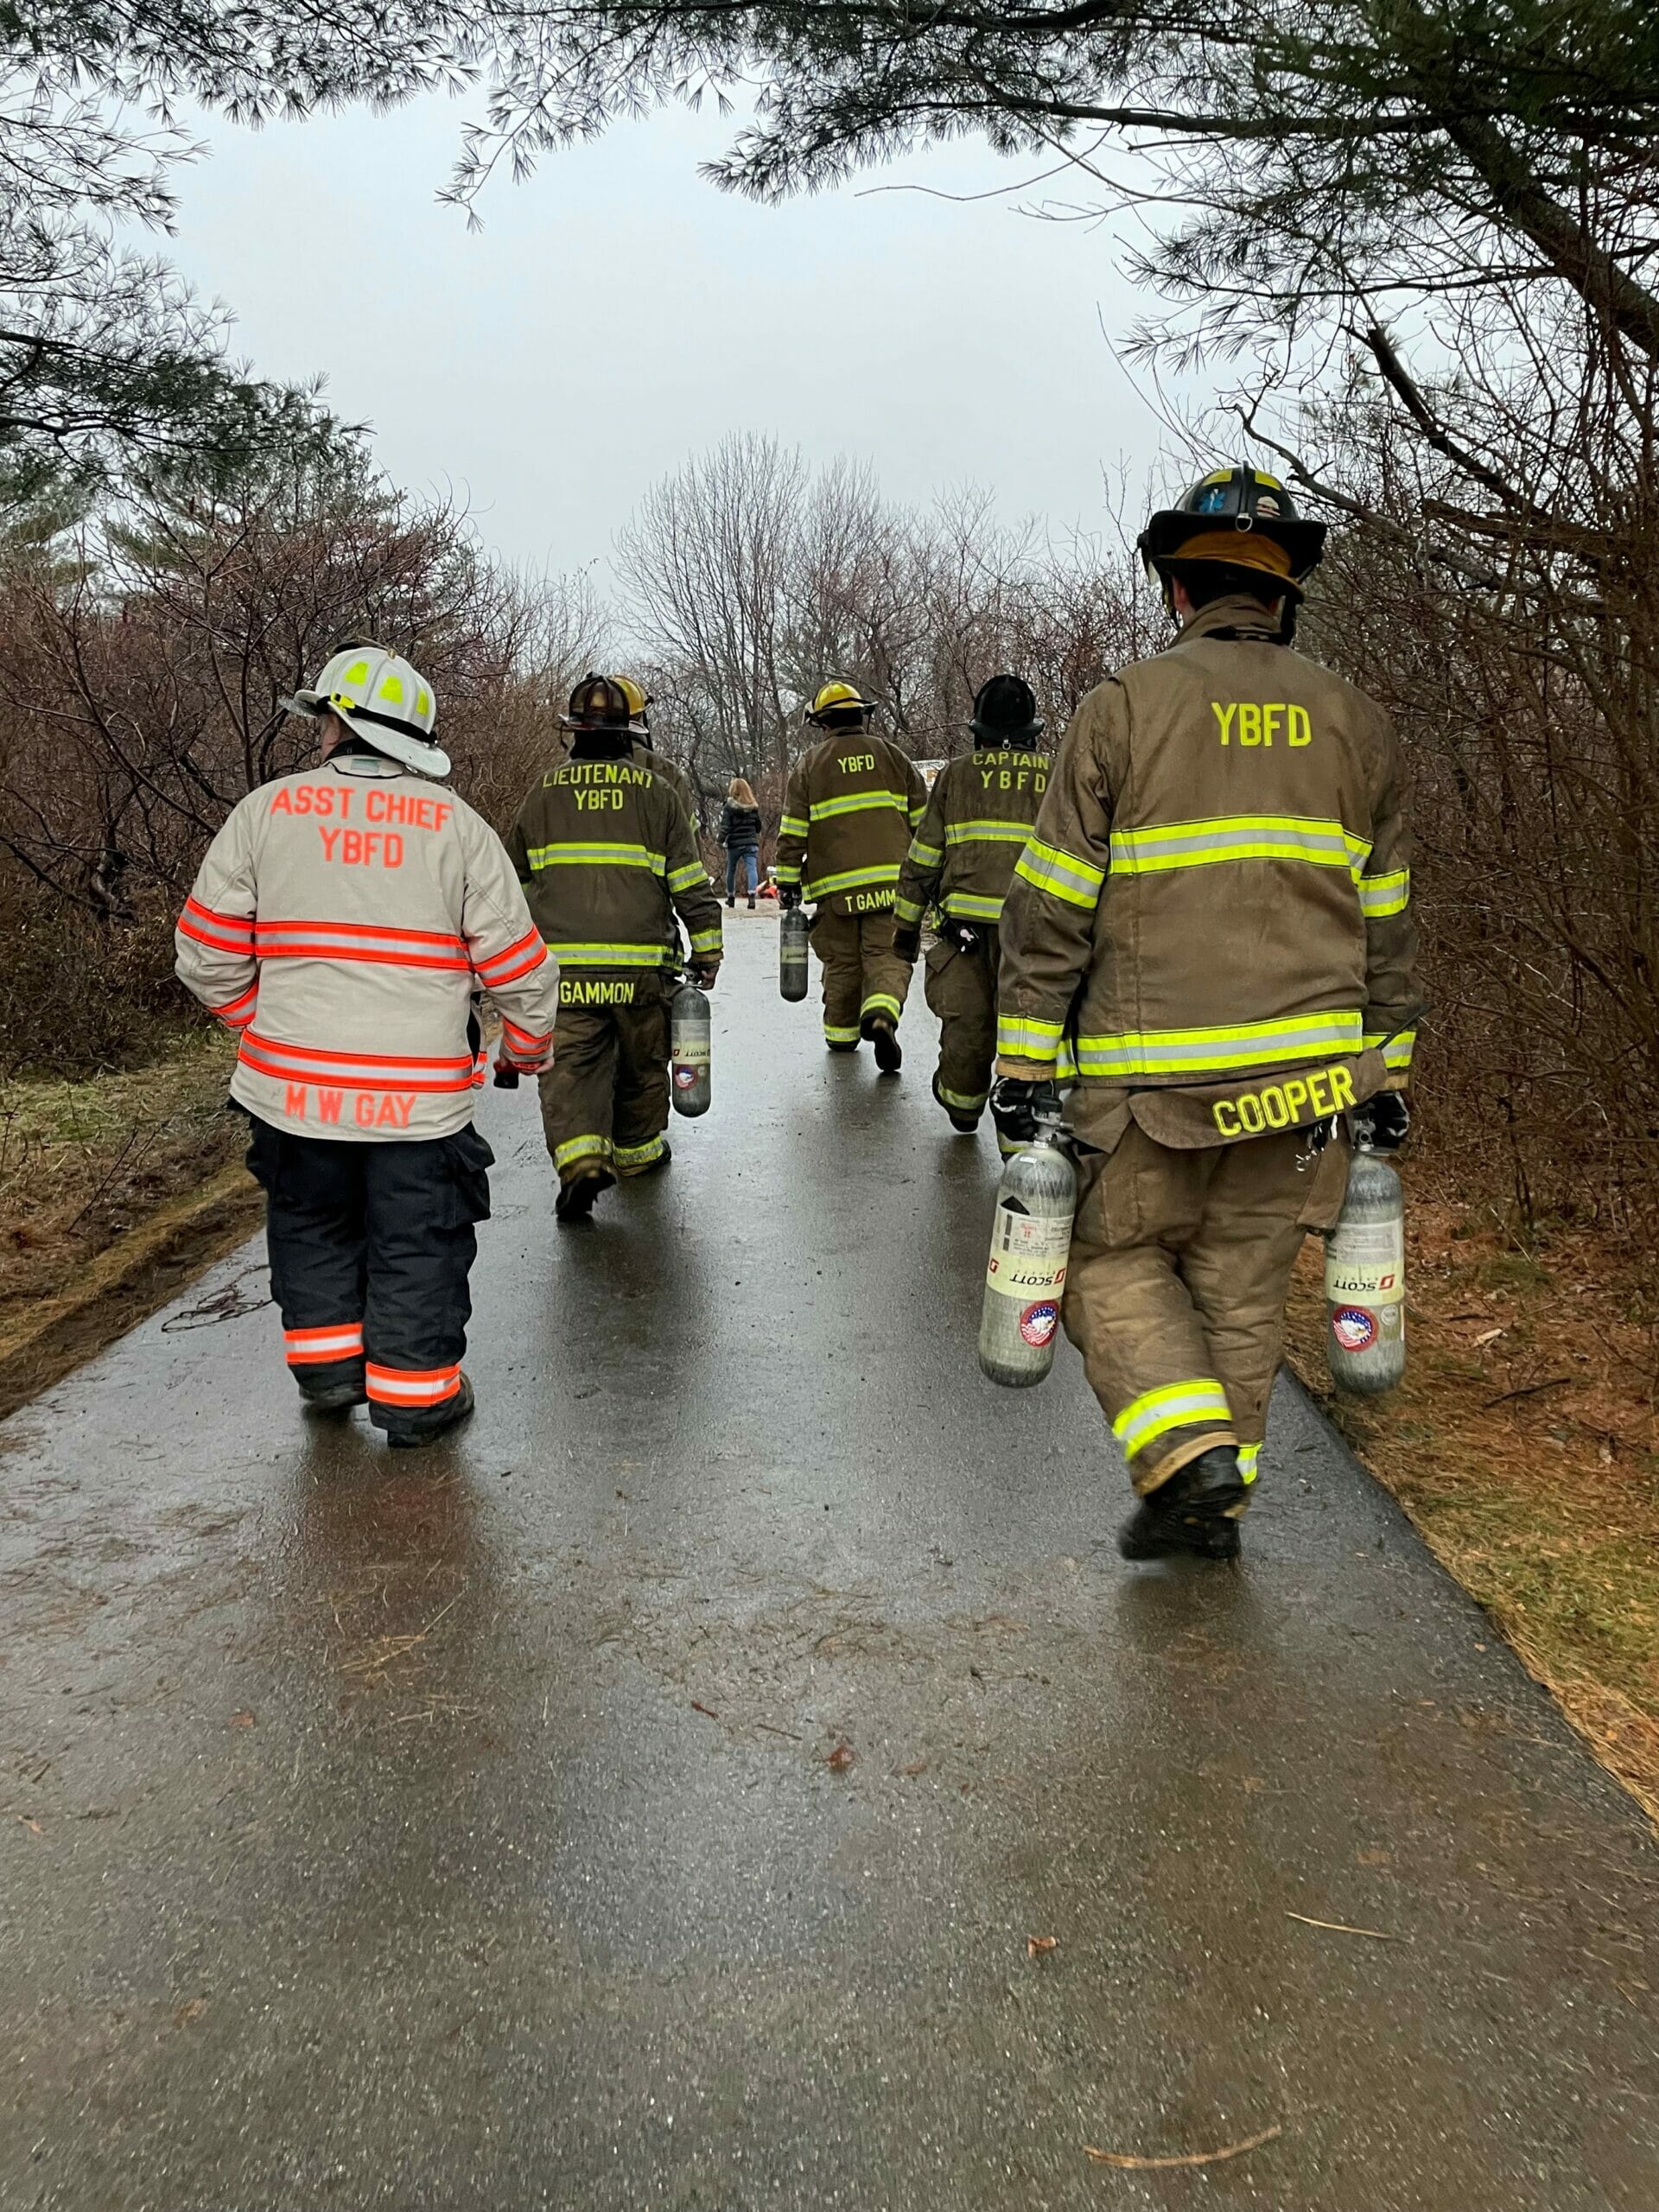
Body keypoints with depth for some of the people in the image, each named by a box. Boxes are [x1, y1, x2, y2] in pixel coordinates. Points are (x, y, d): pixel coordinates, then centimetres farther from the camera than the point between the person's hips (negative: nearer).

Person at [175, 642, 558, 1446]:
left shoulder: (266, 810, -1)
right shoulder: (457, 825, -3)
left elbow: (206, 952, 0)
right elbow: (515, 958, -2)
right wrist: (530, 1044, 15)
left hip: (294, 1079, 2)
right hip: (422, 1092, -1)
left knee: (313, 1225, 23)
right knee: (417, 1243, 11)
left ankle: (326, 1364, 30)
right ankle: (414, 1391, 18)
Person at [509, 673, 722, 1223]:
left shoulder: (544, 791, 7)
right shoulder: (656, 791, 3)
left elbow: (513, 873, 18)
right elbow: (690, 882, 1)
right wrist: (707, 950, 8)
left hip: (562, 966, 0)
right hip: (639, 963, 0)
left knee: (570, 1063, 0)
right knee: (641, 1061, 17)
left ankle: (580, 1157, -20)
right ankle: (636, 1152, 30)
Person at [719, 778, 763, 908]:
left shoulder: (729, 807, -9)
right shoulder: (753, 807, 4)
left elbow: (725, 826, -14)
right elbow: (758, 826, 14)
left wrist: (721, 839, -2)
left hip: (734, 844, -1)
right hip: (751, 843, 1)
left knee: (731, 870, 17)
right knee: (752, 869, -9)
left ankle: (731, 897, 30)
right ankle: (752, 895, -30)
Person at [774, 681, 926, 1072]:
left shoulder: (809, 765, 6)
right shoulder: (892, 756, 12)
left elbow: (793, 831, 2)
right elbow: (922, 820, 12)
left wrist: (787, 882, 7)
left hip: (835, 885, 0)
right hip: (890, 879, 0)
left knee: (842, 962, 12)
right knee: (887, 955, -1)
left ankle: (841, 1033, 21)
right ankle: (881, 1013, -27)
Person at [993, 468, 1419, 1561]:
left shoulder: (1125, 706, -4)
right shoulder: (1355, 722, 9)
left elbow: (1054, 907, -6)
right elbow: (1387, 925, 11)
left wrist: (1023, 1064, -1)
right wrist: (1389, 1074, 18)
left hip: (1153, 1074, -4)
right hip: (1306, 1072, 4)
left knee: (1115, 1260, 13)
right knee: (1244, 1286, 14)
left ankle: (1191, 1455, -3)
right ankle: (1215, 1506, 22)